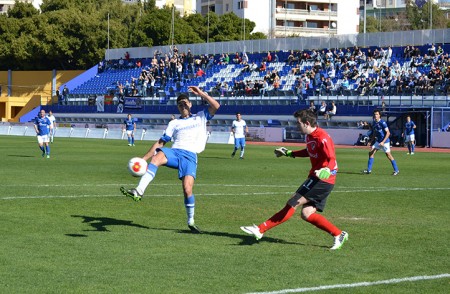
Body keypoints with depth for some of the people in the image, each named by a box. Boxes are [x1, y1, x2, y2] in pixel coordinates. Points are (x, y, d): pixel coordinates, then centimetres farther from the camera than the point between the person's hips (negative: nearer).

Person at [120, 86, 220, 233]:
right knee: (157, 156, -34)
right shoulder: (174, 123, 26)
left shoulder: (200, 117, 22)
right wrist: (144, 158, 14)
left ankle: (191, 222, 1)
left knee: (187, 189, -19)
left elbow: (216, 106, 7)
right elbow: (161, 142, 22)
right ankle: (139, 191, -49)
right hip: (175, 152, 1)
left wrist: (201, 94, 2)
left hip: (190, 156, -1)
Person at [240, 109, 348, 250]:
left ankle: (261, 229, -12)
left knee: (294, 203, -12)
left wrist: (326, 171, -47)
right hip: (316, 177, 10)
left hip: (323, 180, -10)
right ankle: (339, 235, 7)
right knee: (306, 214, 2)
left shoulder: (322, 138, -18)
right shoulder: (309, 136, 12)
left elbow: (332, 159, -27)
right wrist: (289, 153, 35)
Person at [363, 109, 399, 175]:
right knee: (371, 153, 2)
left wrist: (383, 142, -24)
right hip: (378, 141, 8)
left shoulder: (382, 123, -17)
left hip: (385, 141, -8)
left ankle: (396, 170, 1)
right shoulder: (374, 123, 7)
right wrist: (370, 142, 12)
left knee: (388, 155, -8)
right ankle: (369, 170, 7)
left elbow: (388, 133, -19)